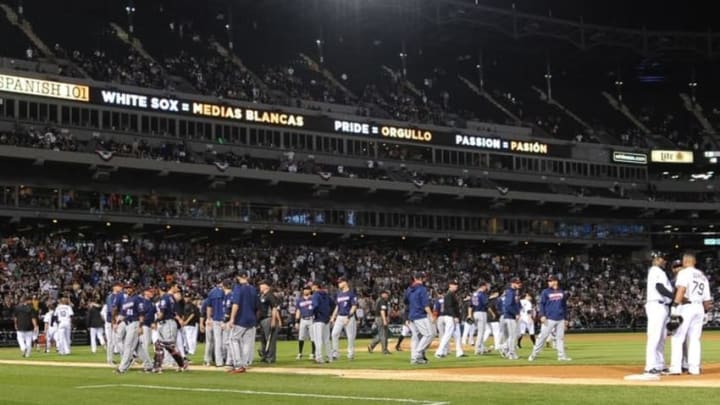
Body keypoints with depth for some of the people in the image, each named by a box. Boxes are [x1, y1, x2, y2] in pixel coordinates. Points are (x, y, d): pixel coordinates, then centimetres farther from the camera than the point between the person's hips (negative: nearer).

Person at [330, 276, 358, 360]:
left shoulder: (351, 293, -5)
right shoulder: (339, 294, 15)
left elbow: (354, 306, -10)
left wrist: (348, 317, -17)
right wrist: (333, 317, 13)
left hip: (349, 317, -6)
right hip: (339, 317, 6)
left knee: (350, 336, -1)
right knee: (334, 334, -8)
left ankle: (351, 354, 12)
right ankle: (335, 353, -3)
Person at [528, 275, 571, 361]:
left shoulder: (562, 292, 11)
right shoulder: (546, 292, 0)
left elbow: (564, 305, 18)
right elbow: (541, 304, -2)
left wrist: (566, 318, 16)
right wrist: (542, 315, -15)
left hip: (560, 319, 4)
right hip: (549, 319, -4)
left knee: (560, 337, 5)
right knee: (543, 336, -5)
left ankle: (561, 356, 10)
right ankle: (534, 354, 0)